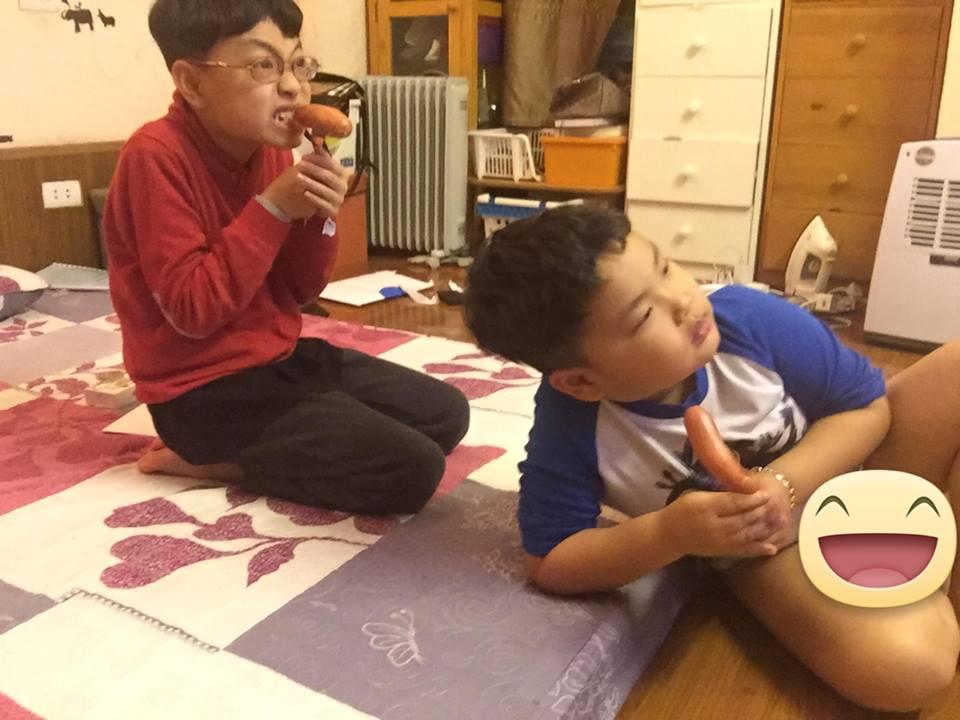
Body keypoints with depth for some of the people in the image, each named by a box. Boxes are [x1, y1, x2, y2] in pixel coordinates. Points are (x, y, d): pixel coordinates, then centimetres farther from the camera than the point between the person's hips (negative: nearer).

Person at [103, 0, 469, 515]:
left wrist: (318, 219, -12)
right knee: (412, 470, -16)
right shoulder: (156, 155, -18)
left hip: (280, 357, 8)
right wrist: (273, 208, -23)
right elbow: (192, 311, -22)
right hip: (207, 388, -8)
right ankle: (206, 458, -2)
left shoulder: (269, 148, 3)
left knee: (446, 414, 10)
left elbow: (295, 294, 7)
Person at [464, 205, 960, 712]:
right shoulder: (571, 421, -29)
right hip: (775, 547, -3)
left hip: (857, 454, 3)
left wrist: (783, 485, -30)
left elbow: (868, 405, -13)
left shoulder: (746, 319, -25)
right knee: (902, 670, -29)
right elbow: (551, 564, -22)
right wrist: (671, 534, -36)